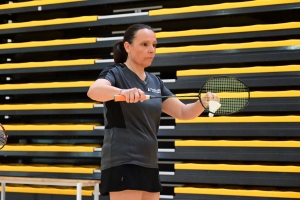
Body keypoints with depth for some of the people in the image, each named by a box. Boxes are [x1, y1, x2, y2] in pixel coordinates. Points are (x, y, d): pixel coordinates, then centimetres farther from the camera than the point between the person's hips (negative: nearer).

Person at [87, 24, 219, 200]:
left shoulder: (155, 82, 13)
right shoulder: (115, 73, -6)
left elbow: (183, 112, 12)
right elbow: (93, 91, -28)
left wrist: (203, 102, -9)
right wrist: (123, 92, -48)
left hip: (149, 166, 7)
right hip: (123, 164, -7)